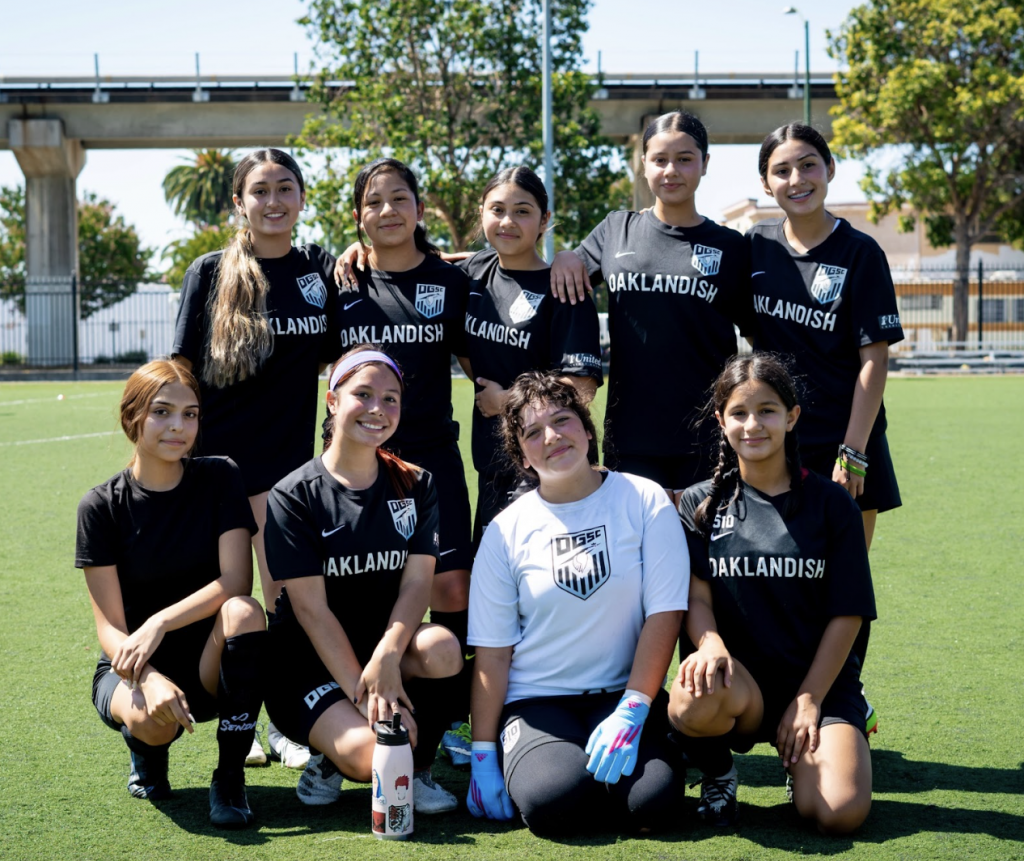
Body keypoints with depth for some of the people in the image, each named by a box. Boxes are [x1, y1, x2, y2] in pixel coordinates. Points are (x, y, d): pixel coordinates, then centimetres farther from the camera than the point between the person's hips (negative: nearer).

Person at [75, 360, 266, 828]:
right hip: (131, 668, -1)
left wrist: (160, 623, -29)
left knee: (242, 611, -32)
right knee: (154, 719, -36)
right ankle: (146, 752, 5)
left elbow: (235, 582, -15)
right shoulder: (101, 506, -7)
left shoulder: (220, 479, -4)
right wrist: (149, 679, -33)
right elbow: (110, 627, -12)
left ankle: (229, 777, -18)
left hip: (209, 665, 1)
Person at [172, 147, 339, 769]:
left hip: (288, 453, 2)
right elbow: (183, 370, 0)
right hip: (218, 454, -2)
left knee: (288, 595, 5)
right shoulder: (211, 273, -1)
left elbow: (327, 356, 15)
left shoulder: (320, 269, 6)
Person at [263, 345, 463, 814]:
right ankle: (333, 758, 6)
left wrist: (386, 656, -26)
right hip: (310, 660, -4)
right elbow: (311, 608, -14)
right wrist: (365, 696, -22)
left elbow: (418, 580, -7)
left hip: (388, 643, 4)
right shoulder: (293, 495, -8)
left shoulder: (415, 486, 5)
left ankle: (415, 768, -6)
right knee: (370, 754, -31)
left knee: (443, 650, -31)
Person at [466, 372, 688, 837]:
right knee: (553, 803, -28)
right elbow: (492, 652, 2)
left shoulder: (644, 501, -2)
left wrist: (631, 712, -15)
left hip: (622, 692, 0)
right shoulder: (506, 531, 1)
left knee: (653, 801, -26)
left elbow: (664, 613, -6)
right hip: (536, 700, 0)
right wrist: (483, 755, -3)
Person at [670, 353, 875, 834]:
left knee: (839, 814, -24)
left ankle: (801, 761, 14)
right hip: (739, 680, 0)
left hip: (819, 681, 0)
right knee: (697, 696, -38)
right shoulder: (700, 505, 7)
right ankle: (717, 774, -1)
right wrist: (710, 645, -23)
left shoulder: (830, 504, 3)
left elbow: (846, 614, 1)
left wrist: (809, 699, -8)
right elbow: (697, 596, 0)